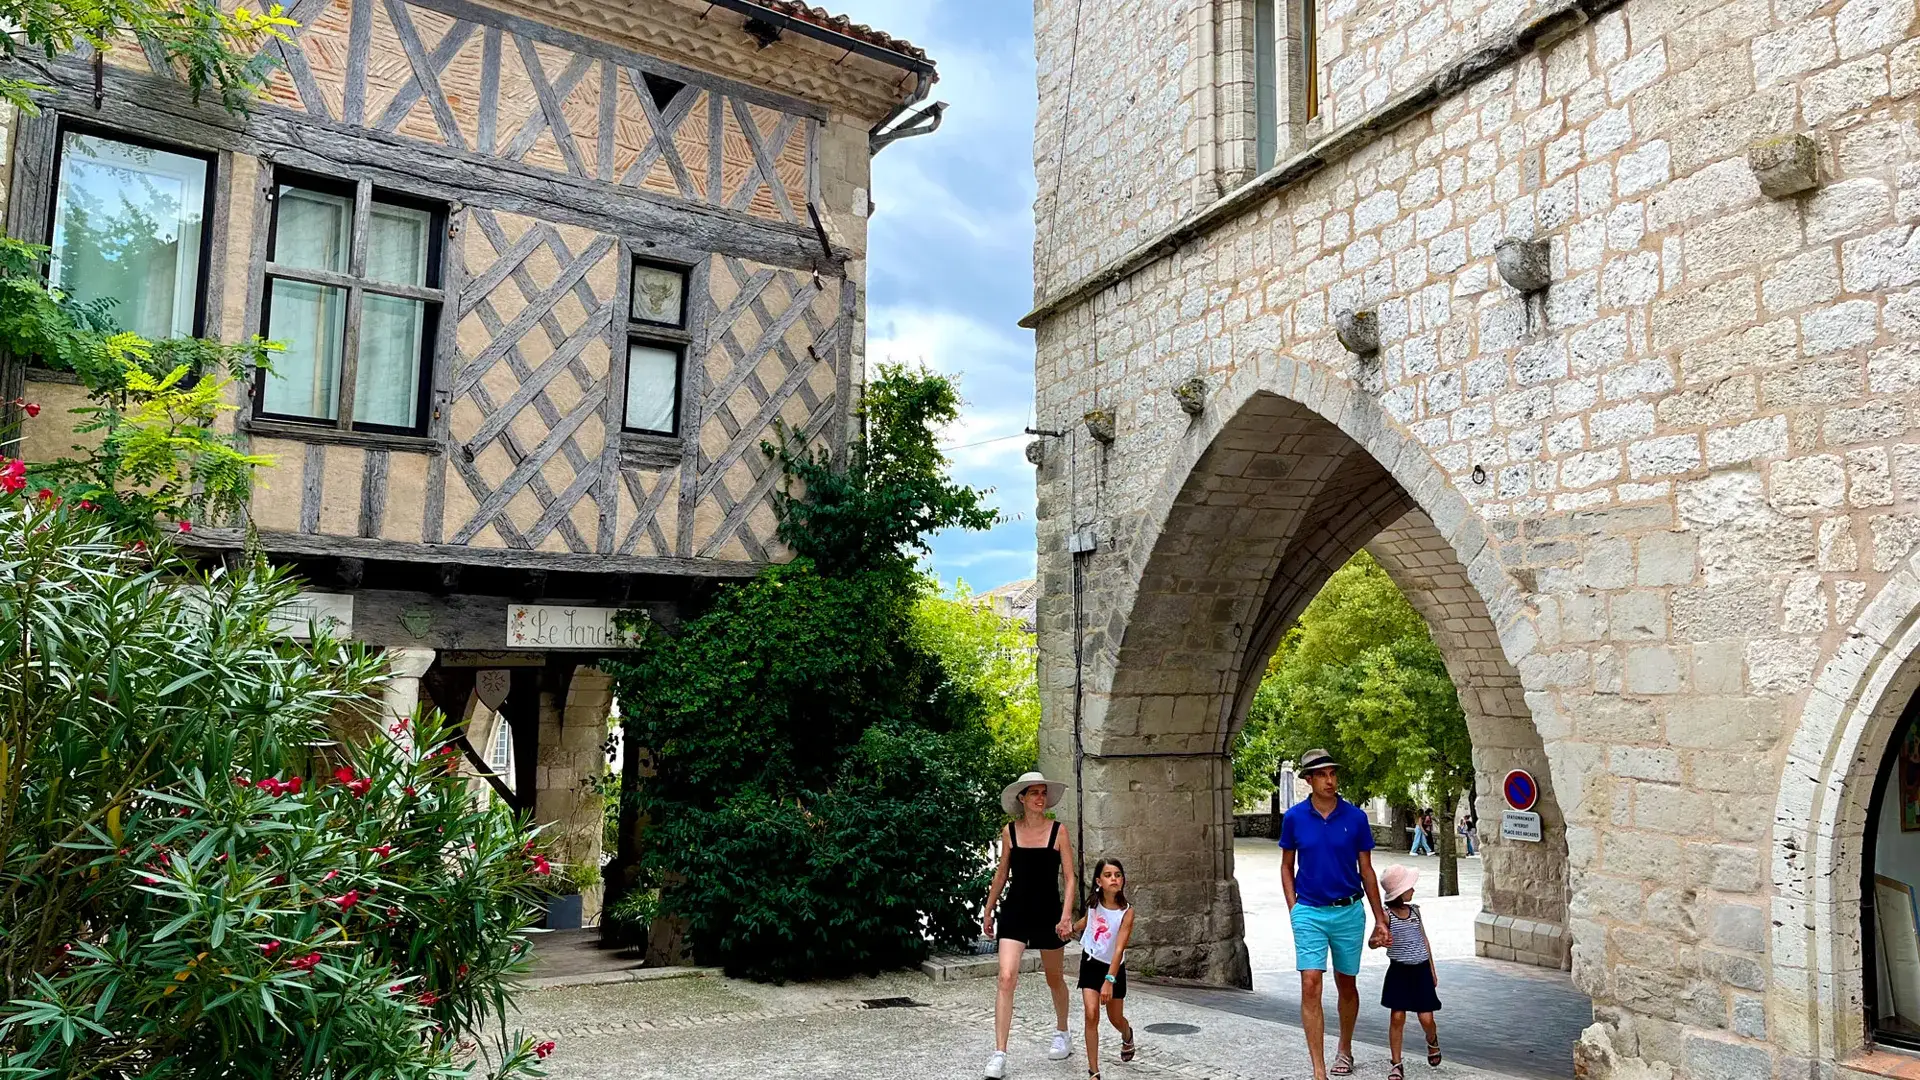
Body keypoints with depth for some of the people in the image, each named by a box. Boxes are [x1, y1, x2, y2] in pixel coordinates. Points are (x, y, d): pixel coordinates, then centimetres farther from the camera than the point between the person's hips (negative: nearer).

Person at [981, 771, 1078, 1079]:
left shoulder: (1058, 831, -4)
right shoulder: (1009, 832, 1)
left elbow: (1069, 877, -5)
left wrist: (1066, 915, -15)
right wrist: (988, 911, 15)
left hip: (1048, 912, 0)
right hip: (1015, 911, 0)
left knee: (1054, 979, 16)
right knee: (1006, 978, -14)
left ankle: (1061, 1034, 43)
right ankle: (999, 1055, -12)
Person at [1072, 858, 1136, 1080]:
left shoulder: (1126, 912, -23)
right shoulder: (1094, 902, -13)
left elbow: (1119, 949, -30)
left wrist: (1109, 980, -38)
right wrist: (1073, 928, 26)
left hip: (1114, 967, -1)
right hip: (1091, 963, 1)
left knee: (1115, 1018, 14)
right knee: (1092, 1015, -13)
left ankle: (1127, 1035, 52)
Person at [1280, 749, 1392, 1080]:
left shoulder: (1355, 817, -4)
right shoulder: (1294, 817, -4)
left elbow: (1366, 870, 4)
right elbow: (1287, 866, 8)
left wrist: (1380, 919, 5)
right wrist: (1293, 907, -3)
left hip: (1349, 912, 1)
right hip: (1309, 913, -1)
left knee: (1346, 985, 15)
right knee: (1310, 986, -9)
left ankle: (1344, 1050, 38)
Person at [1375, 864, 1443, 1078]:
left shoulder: (1415, 910, 4)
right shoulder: (1386, 915, -10)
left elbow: (1424, 940, 13)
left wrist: (1433, 970, 16)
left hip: (1421, 969, 3)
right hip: (1399, 971, -3)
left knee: (1426, 1018, 2)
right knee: (1397, 1017, -4)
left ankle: (1432, 1040, 38)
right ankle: (1396, 1064, 10)